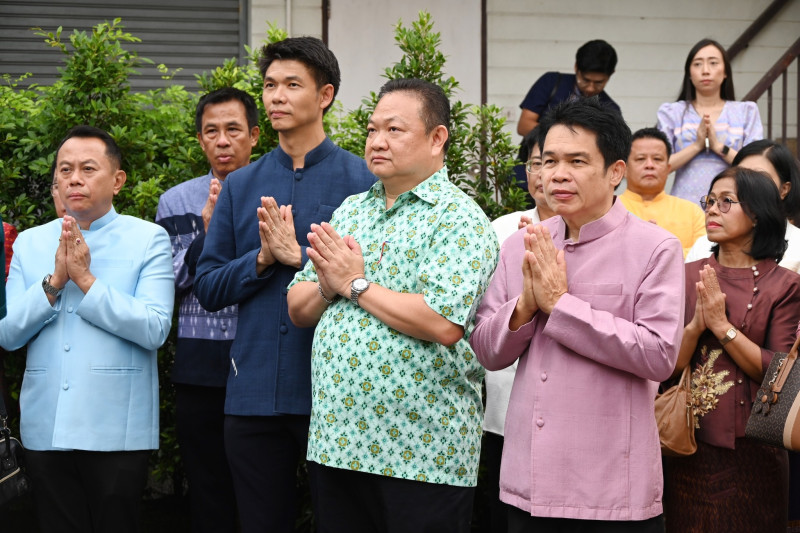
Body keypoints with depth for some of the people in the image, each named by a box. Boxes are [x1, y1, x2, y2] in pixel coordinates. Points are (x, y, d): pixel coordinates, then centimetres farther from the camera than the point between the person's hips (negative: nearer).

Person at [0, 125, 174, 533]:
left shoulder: (148, 239, 0)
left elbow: (154, 329, -12)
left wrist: (85, 279, -15)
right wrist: (54, 281, -11)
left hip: (117, 432, -3)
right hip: (45, 428, 3)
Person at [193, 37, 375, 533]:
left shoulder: (362, 180, -2)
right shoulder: (241, 185, 11)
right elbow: (208, 288, 8)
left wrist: (299, 255, -16)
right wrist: (263, 259, -8)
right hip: (254, 394, 4)